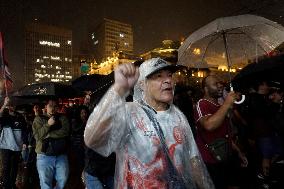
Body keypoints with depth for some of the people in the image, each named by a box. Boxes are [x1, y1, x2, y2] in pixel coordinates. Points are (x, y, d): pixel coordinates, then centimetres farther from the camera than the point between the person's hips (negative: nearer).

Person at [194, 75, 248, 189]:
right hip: (212, 163, -8)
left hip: (227, 159, 8)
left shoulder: (220, 106, 12)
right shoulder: (201, 104, -16)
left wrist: (238, 152, 21)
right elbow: (209, 125, -36)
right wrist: (227, 104, -27)